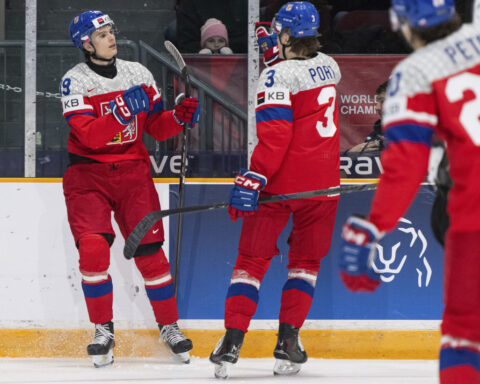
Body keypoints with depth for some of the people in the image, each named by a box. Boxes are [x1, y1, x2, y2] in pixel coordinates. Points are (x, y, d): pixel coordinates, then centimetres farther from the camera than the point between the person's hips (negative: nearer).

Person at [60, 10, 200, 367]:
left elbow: (157, 127, 7)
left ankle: (169, 325, 13)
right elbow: (89, 136, -21)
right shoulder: (75, 81, -9)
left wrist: (180, 115, -12)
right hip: (88, 175, -3)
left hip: (132, 172, 3)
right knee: (93, 249, -16)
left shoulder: (138, 74, 4)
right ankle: (103, 330, -1)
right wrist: (122, 111, -33)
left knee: (149, 250, -1)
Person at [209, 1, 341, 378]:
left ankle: (232, 340, -6)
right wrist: (276, 55, 26)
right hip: (322, 183, 5)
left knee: (253, 259, 3)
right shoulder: (329, 67, 7)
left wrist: (253, 179, -22)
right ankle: (288, 342, 5)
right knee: (306, 261, 14)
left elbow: (274, 134, -21)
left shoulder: (277, 76, -12)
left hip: (280, 182, -5)